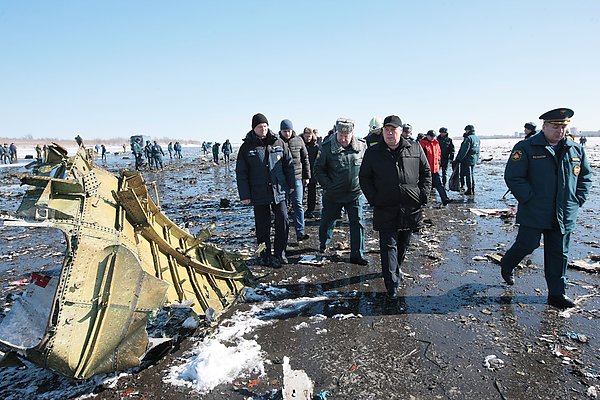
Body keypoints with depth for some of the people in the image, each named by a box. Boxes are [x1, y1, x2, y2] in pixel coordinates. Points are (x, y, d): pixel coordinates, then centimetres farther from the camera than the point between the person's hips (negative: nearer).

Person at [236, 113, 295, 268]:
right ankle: (265, 255, 22)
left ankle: (279, 253, 14)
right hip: (258, 194, -1)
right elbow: (241, 173, -1)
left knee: (283, 222, -2)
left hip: (279, 191, 1)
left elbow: (289, 165, 10)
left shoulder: (278, 143, 3)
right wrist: (244, 195, -5)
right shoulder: (247, 147, -2)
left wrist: (291, 185, 9)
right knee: (262, 226, 7)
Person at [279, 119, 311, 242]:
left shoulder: (298, 140, 3)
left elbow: (305, 159, 10)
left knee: (298, 205, -1)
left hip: (297, 178, 1)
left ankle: (300, 233, 0)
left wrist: (306, 176, 8)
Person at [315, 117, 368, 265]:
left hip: (354, 194, 1)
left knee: (357, 223, 0)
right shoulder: (327, 147, -10)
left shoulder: (361, 147, -3)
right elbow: (318, 168, -2)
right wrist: (328, 185, -9)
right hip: (332, 195, -1)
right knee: (327, 221, 15)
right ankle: (323, 243, 44)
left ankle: (357, 255, 11)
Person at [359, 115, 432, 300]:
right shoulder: (373, 152, 0)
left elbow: (426, 173, 11)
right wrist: (373, 198, -6)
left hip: (411, 208, 3)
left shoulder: (415, 149, 4)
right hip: (385, 209, -2)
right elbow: (364, 178, 5)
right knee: (388, 245, -3)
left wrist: (423, 194, 1)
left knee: (403, 244, 18)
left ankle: (395, 270, 41)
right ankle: (391, 284, 2)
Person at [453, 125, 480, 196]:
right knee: (472, 174, 15)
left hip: (467, 160, -9)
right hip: (474, 160, 9)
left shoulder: (469, 138, -16)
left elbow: (464, 150, -20)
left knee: (468, 175, -3)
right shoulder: (477, 138, 14)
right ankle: (473, 190, 19)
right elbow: (477, 151, 17)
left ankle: (469, 190, 0)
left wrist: (458, 159, -18)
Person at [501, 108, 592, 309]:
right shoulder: (526, 147, -8)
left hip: (565, 215, 5)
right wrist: (530, 199, -15)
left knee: (559, 254, 10)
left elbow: (585, 177, 19)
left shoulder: (576, 150, 9)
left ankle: (557, 294, 21)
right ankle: (507, 266, 29)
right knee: (527, 245, -1)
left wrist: (577, 200, 8)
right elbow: (513, 177, -12)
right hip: (534, 213, -5)